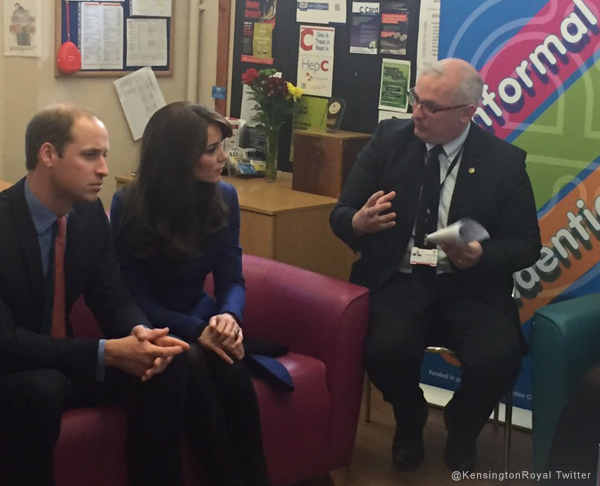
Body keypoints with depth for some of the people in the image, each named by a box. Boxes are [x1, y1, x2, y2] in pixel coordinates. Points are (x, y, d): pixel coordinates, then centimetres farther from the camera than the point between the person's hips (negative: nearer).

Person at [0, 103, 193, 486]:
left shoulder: (90, 212, -3)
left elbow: (112, 298, 1)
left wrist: (140, 332, -23)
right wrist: (106, 353, -35)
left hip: (60, 361, 7)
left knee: (166, 368, -12)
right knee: (43, 388, -37)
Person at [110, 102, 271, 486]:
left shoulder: (224, 198, -3)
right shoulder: (129, 206, -13)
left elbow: (232, 279, 0)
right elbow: (135, 297, -12)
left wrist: (229, 316, -24)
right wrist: (197, 330, -27)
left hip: (200, 317, 3)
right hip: (151, 329, -3)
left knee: (230, 367, -29)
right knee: (192, 366, -34)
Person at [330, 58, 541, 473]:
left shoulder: (504, 161, -2)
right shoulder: (389, 139, 1)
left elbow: (527, 245, 0)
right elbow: (340, 215, 3)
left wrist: (482, 256, -21)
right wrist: (359, 222, -22)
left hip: (469, 287, 0)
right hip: (397, 281, 0)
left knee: (500, 359, -28)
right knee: (387, 348, -31)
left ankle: (461, 431, 9)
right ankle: (410, 423, 6)